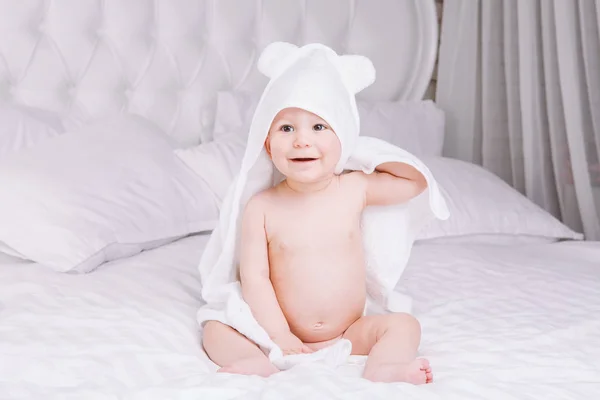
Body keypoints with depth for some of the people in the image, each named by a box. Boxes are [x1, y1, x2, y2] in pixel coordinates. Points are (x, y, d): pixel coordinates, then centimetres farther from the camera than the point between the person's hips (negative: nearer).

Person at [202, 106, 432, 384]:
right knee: (215, 329, -15)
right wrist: (279, 335, -17)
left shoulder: (355, 188, -2)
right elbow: (255, 277, -10)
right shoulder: (261, 208, -8)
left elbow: (418, 181, 9)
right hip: (283, 336, -1)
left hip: (349, 336, 1)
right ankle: (264, 367, -39)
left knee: (404, 325, -18)